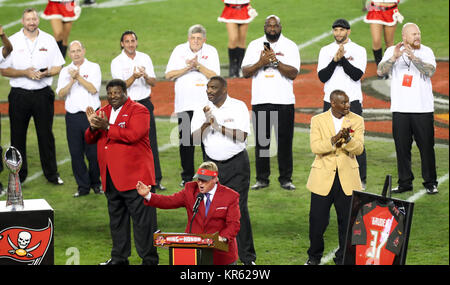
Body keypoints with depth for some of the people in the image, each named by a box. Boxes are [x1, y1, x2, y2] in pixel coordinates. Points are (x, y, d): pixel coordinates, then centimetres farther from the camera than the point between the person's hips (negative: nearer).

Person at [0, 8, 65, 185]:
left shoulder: (48, 40, 6)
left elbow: (58, 67, 8)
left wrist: (46, 73, -12)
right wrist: (25, 72, -14)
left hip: (43, 94, 1)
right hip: (19, 95, -1)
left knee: (46, 134, 4)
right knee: (18, 135, 3)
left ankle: (52, 174, 12)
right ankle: (18, 175, 11)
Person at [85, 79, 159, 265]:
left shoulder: (138, 110, -5)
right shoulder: (103, 112, 16)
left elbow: (133, 135, -20)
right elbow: (89, 139, 13)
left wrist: (107, 127, -19)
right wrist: (93, 126, -8)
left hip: (134, 175, -7)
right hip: (110, 177, 7)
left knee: (142, 218, -6)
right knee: (116, 218, 14)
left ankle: (149, 259, -2)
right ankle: (119, 257, 23)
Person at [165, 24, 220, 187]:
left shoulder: (211, 51, 2)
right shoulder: (179, 50, 5)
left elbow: (214, 76, -7)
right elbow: (169, 75, 0)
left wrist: (198, 65, -18)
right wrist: (188, 68, -12)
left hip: (206, 104, -2)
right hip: (184, 104, 2)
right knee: (185, 141, 4)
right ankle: (187, 177, 13)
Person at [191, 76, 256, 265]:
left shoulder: (238, 107, -3)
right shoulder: (202, 110, 5)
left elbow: (242, 136, -12)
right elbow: (195, 139, -1)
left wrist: (219, 126, -17)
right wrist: (207, 123, -16)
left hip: (236, 164, -3)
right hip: (212, 164, 3)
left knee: (239, 209, -6)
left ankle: (247, 257, -1)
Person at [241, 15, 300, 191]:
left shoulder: (290, 46, 4)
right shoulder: (254, 46, 10)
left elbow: (293, 73, -7)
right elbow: (245, 72, 1)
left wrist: (275, 61, -18)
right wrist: (261, 62, -15)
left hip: (284, 102, -1)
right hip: (260, 101, 2)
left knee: (285, 141, -1)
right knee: (261, 141, 3)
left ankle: (286, 179, 6)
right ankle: (262, 179, 9)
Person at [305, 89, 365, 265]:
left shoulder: (357, 121, 3)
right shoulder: (318, 120, 0)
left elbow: (359, 148, -6)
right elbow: (315, 147, -12)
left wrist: (347, 139, -26)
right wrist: (334, 140, -26)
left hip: (347, 178, 1)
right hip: (323, 178, -1)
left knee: (347, 221, 2)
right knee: (318, 220, 3)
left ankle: (342, 258, 16)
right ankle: (314, 256, 23)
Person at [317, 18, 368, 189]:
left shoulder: (359, 50, 2)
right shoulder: (326, 50, 9)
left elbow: (357, 75, -11)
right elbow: (322, 77, -2)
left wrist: (342, 59, -18)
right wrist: (335, 60, -14)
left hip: (352, 102, -2)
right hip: (330, 102, 3)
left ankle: (360, 179, 1)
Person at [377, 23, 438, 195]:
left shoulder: (426, 52, 4)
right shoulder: (392, 51, 6)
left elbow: (430, 71, -13)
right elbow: (380, 71, -8)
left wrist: (413, 57, -25)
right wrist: (394, 57, -24)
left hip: (423, 108, -1)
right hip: (400, 109, 1)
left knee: (426, 146, -1)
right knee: (402, 146, 4)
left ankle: (430, 183, 8)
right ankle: (405, 182, 14)